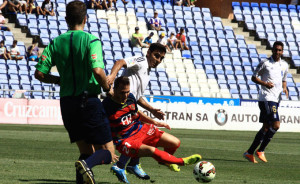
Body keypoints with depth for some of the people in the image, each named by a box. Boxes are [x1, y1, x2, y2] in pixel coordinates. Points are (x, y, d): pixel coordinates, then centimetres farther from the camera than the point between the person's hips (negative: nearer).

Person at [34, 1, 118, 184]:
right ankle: (87, 164, -31)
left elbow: (39, 73, 1)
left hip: (66, 103, 5)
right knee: (108, 153, 0)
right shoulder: (91, 40, -9)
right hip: (89, 102, -5)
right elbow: (97, 71, -23)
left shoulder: (55, 43, 5)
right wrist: (107, 88, -4)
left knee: (87, 152, 16)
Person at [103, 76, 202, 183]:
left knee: (175, 143, 3)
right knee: (151, 150, -34)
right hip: (125, 141, -7)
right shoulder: (106, 106, -19)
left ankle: (165, 160, 38)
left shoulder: (130, 98, -1)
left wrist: (154, 122, 20)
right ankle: (181, 162, -10)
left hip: (141, 130, 7)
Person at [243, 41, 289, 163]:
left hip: (276, 100, 7)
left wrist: (284, 89, 6)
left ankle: (250, 153, 14)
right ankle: (260, 151, -7)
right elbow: (254, 77, 1)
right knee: (276, 125, -17)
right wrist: (265, 83, -17)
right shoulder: (265, 63, -4)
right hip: (266, 99, -7)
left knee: (266, 127, 8)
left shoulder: (284, 65, 14)